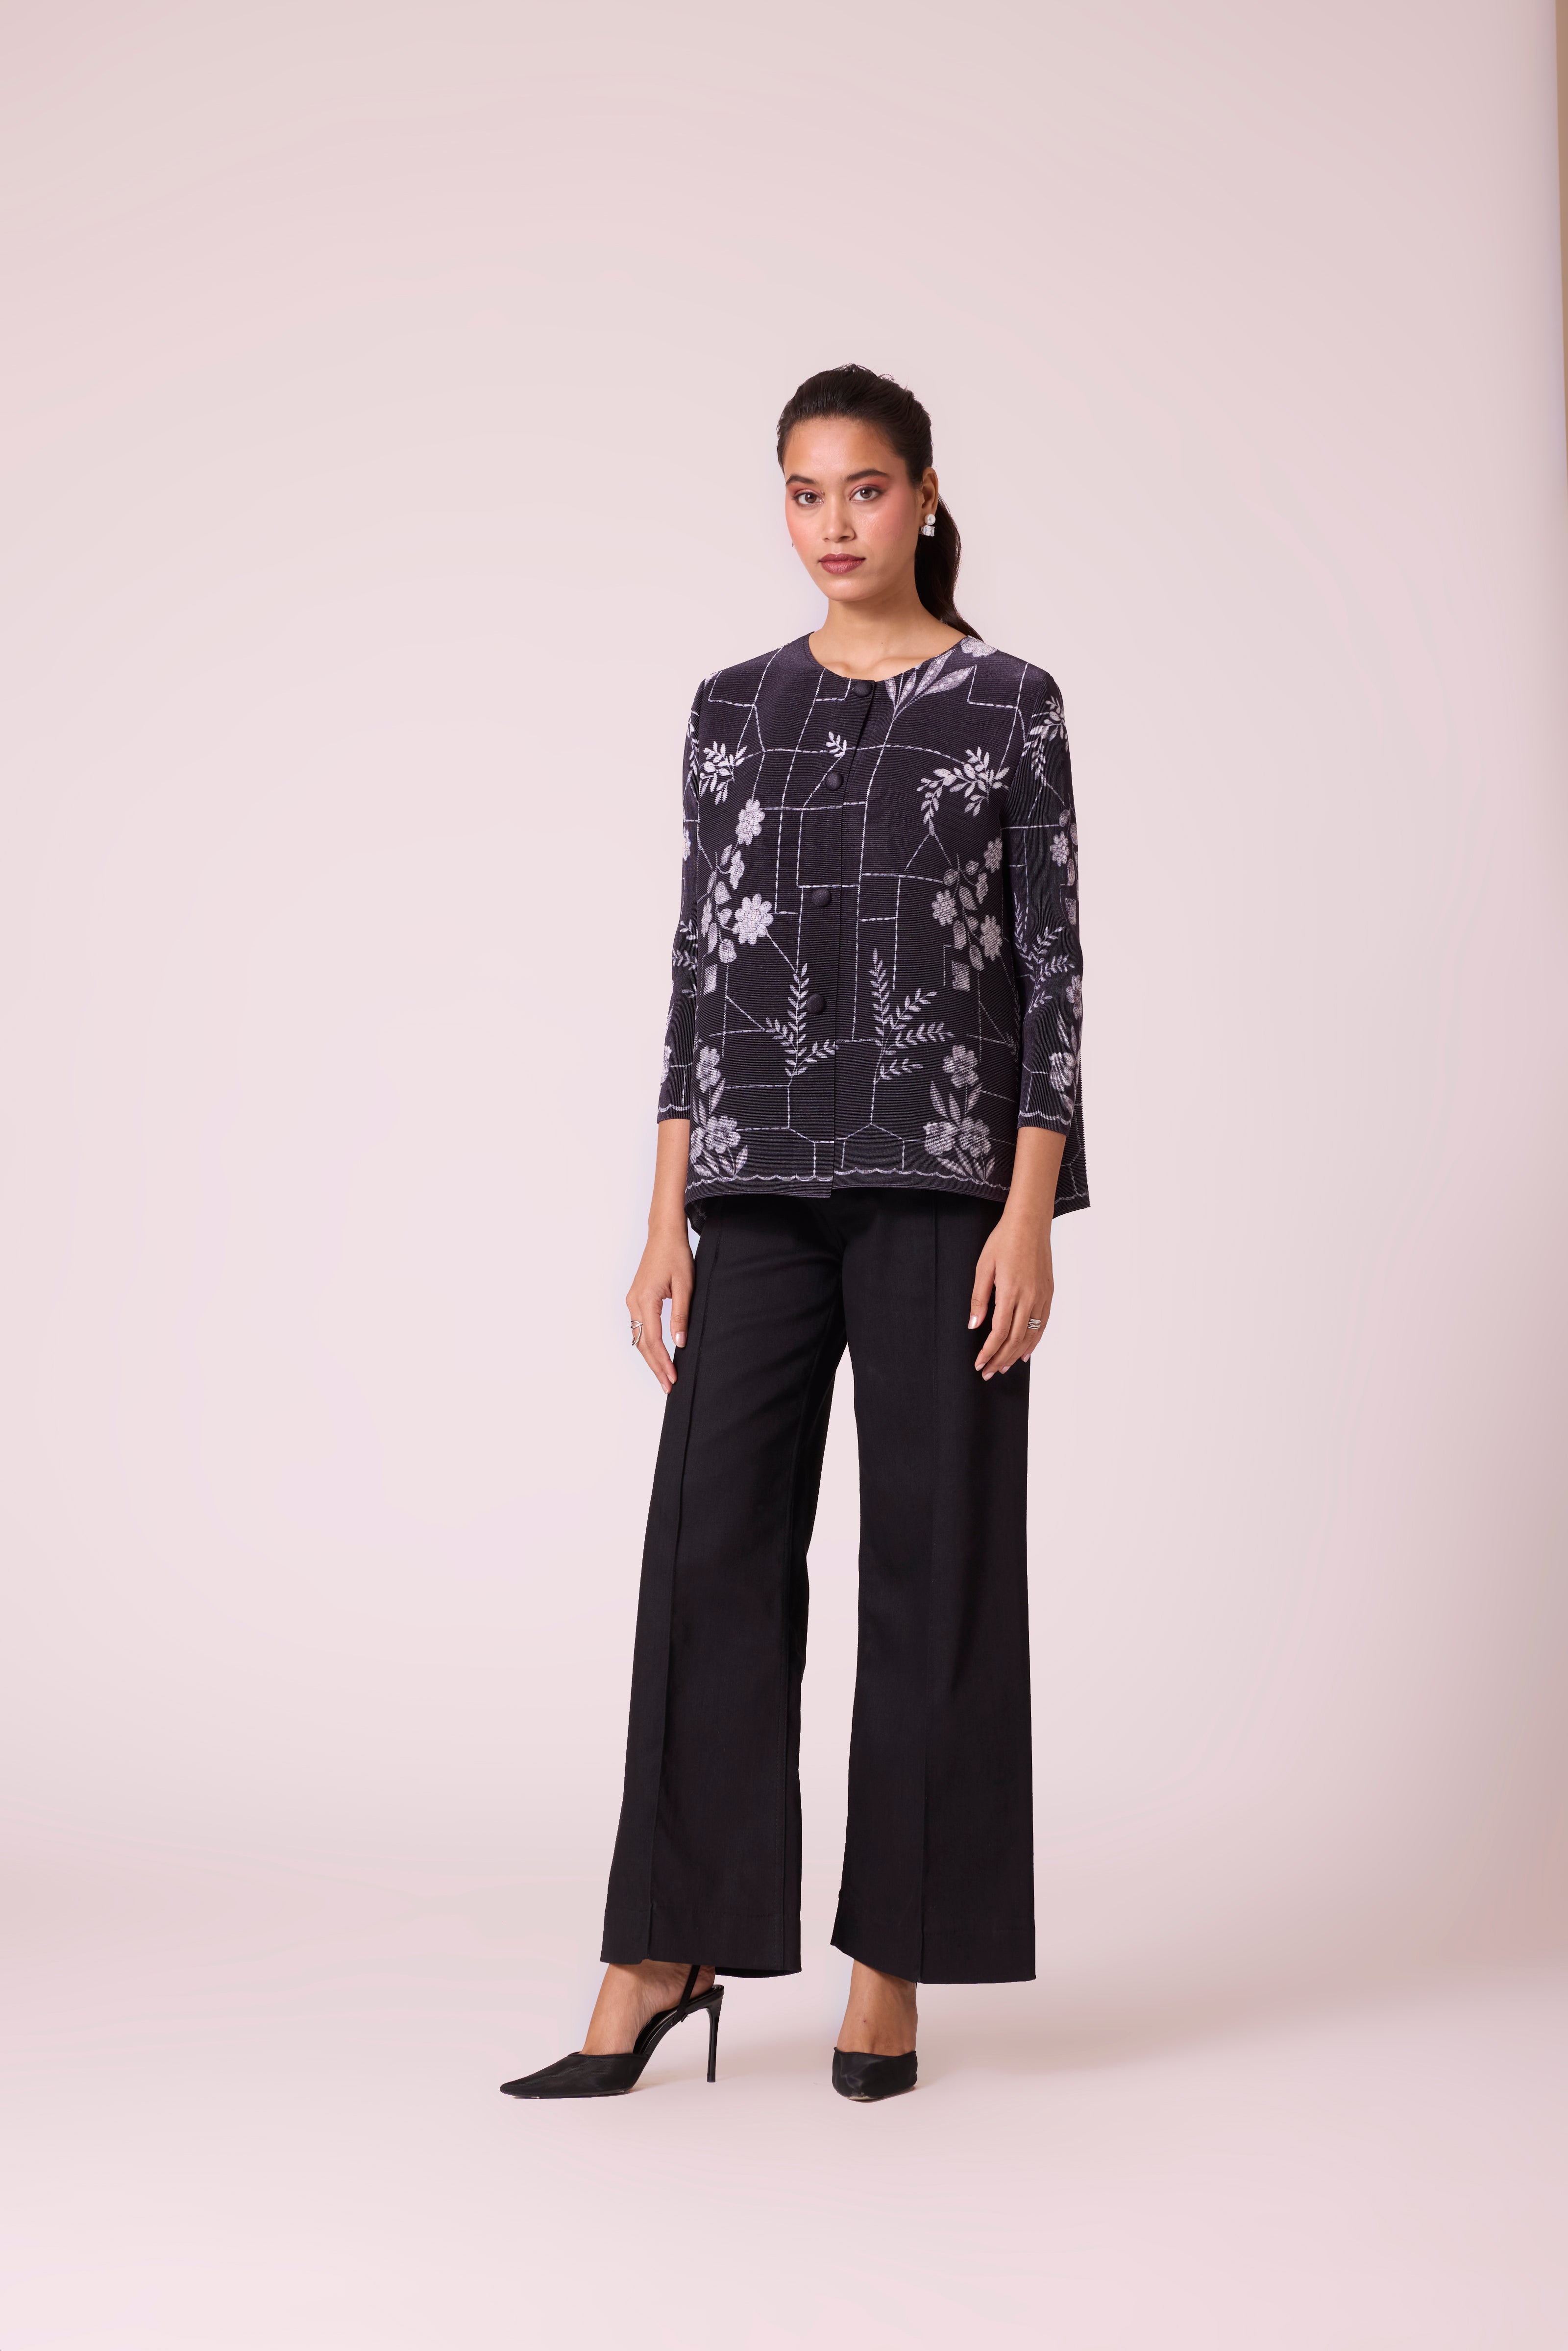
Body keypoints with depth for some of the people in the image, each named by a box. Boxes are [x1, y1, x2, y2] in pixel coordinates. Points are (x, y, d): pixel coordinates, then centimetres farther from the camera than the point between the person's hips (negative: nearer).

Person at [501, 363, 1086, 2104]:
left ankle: (891, 1968, 13)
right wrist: (668, 1219, 5)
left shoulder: (1008, 706, 2)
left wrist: (1028, 1212, -10)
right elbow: (700, 961, 10)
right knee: (712, 1543, 0)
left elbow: (1050, 965, -1)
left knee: (930, 1555, 2)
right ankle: (663, 1957, 9)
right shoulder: (734, 710, 11)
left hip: (942, 1174, -3)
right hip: (762, 1179, 3)